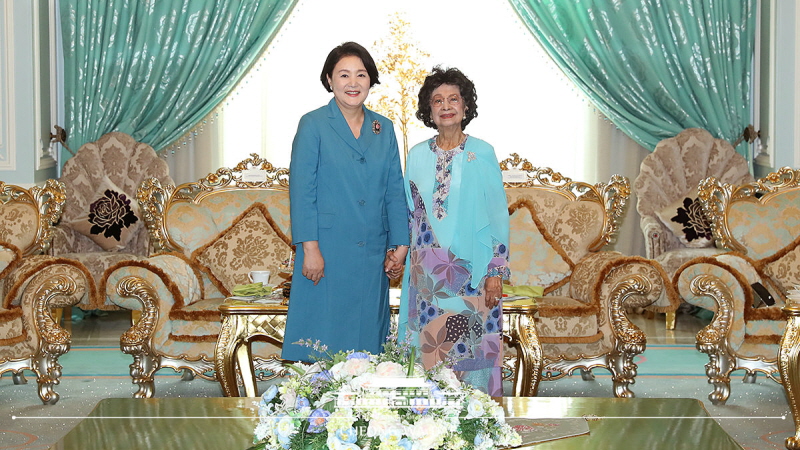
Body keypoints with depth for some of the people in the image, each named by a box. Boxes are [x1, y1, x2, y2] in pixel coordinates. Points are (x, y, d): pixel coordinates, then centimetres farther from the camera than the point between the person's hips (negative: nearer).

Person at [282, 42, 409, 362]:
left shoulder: (384, 128, 11)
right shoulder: (313, 125, -1)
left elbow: (395, 191, 12)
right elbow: (301, 190, -5)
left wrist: (400, 245, 5)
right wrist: (310, 248, -12)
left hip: (373, 253, 4)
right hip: (327, 252, -4)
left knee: (367, 334, 7)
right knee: (324, 336, -1)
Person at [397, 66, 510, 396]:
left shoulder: (482, 154, -2)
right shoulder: (417, 156, 8)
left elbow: (498, 215, -2)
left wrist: (496, 272, -6)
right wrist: (404, 255, 9)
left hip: (472, 270, -3)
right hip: (427, 273, 3)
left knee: (472, 350, -1)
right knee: (429, 346, 5)